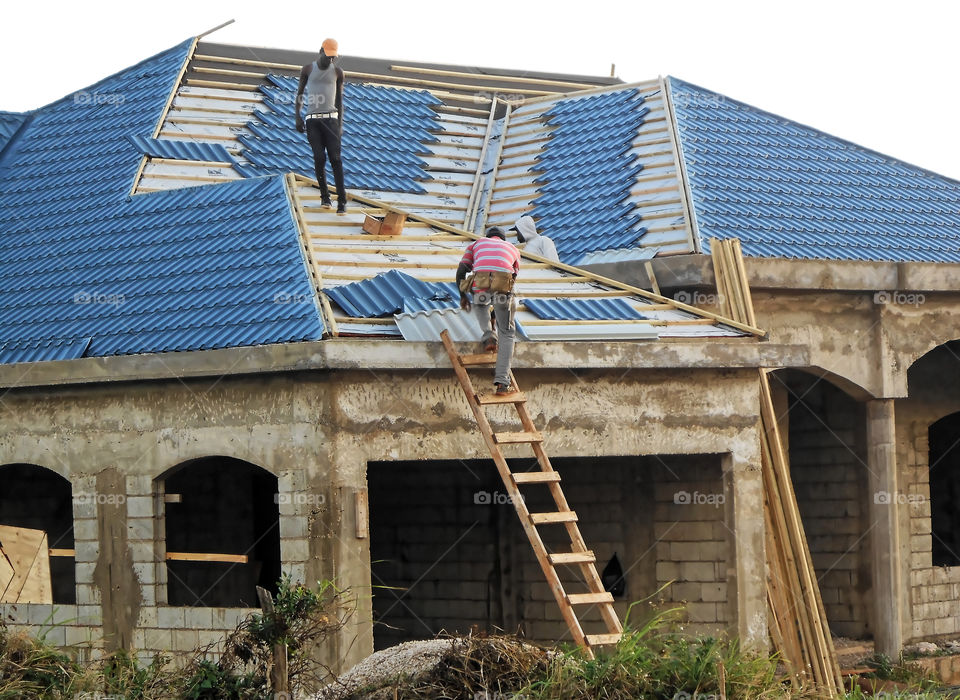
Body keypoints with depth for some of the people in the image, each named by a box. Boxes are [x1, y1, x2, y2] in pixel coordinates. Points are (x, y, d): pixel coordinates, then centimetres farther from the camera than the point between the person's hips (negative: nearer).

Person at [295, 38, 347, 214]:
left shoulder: (337, 72, 7)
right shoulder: (308, 69, 6)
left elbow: (339, 99, 11)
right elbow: (299, 94, 12)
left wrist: (340, 124, 6)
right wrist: (297, 117, 2)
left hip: (330, 119, 0)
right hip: (312, 120, 0)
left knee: (335, 158, -10)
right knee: (319, 158, -10)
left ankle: (342, 200, -12)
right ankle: (325, 196, 5)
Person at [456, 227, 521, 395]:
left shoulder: (477, 244, 33)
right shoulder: (513, 249, 36)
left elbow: (461, 271, 21)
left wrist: (463, 296, 34)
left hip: (481, 281, 0)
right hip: (503, 283, 0)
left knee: (479, 303, 38)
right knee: (507, 332, 11)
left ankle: (488, 335, 13)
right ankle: (502, 381, 2)